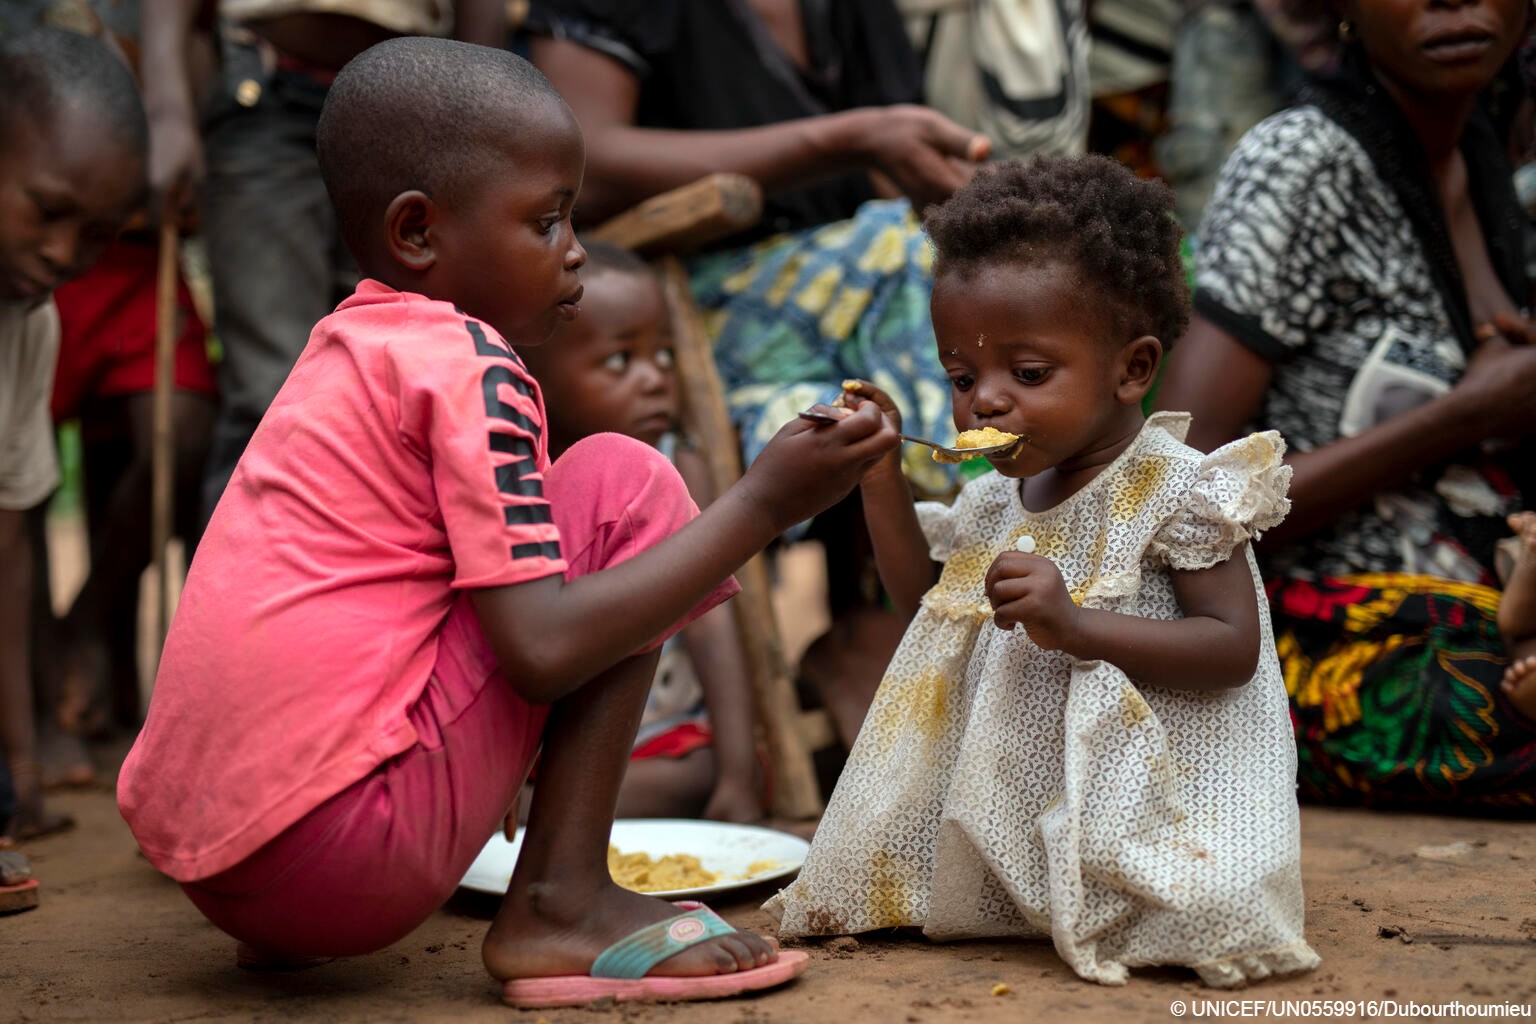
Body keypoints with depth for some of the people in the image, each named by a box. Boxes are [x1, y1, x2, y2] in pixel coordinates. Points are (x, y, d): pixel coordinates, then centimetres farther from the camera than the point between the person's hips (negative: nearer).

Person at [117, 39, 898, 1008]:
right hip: (341, 855, -9)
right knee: (624, 484, -2)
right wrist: (762, 503, -13)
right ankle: (562, 901, -5)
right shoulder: (469, 365, -9)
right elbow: (541, 652, -18)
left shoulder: (344, 347, 17)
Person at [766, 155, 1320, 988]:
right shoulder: (994, 498, 10)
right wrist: (882, 483, 8)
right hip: (1011, 791, 7)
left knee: (1214, 912, -31)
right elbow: (928, 612, 19)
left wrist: (1075, 625, -29)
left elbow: (1233, 648, -17)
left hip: (1148, 803, -7)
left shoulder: (1176, 491, -11)